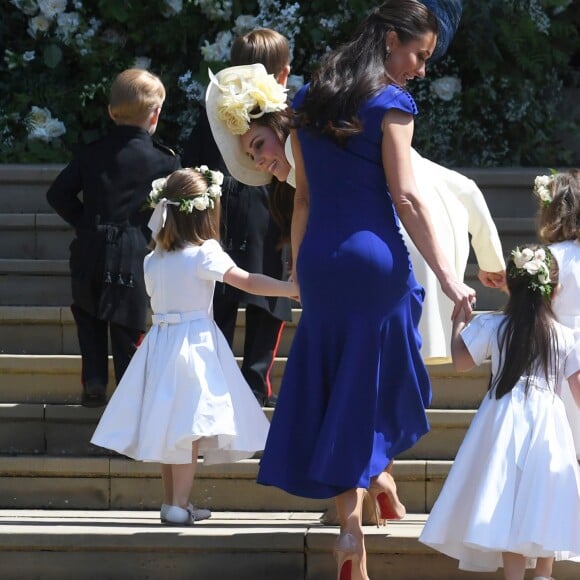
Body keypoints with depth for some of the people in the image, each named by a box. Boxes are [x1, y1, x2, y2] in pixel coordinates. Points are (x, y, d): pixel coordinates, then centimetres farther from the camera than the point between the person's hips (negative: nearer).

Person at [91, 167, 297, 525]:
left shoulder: (153, 261, 7)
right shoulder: (205, 254, -11)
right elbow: (248, 282, -17)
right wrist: (291, 289, -14)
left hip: (160, 344, 6)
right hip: (196, 345, -6)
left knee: (170, 428, 12)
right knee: (188, 428, -5)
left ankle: (173, 501, 19)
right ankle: (178, 505, -7)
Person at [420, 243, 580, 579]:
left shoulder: (491, 327, -3)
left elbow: (461, 362, 8)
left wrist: (459, 324, 22)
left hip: (505, 424, -1)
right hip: (549, 425, 1)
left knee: (508, 508, -1)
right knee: (544, 501, 10)